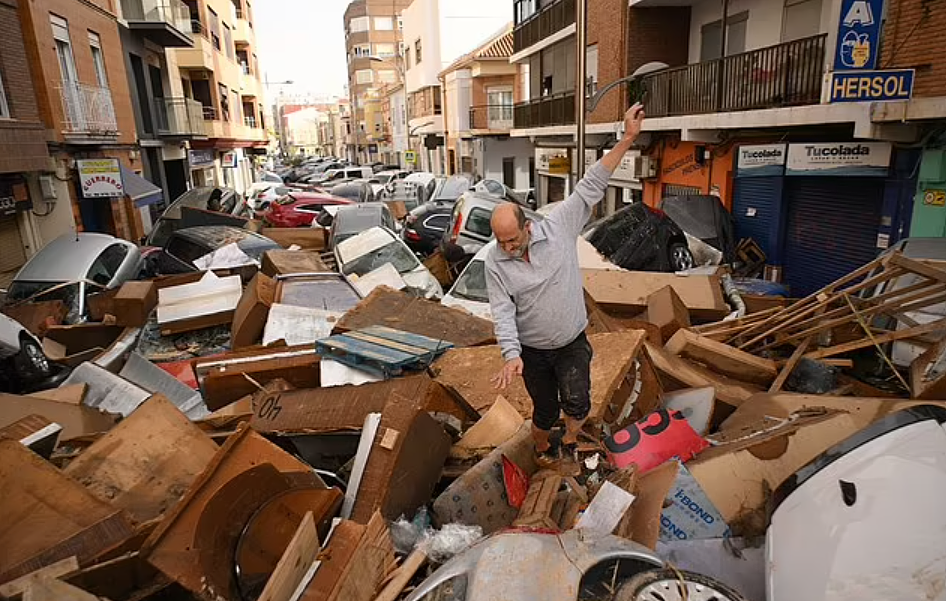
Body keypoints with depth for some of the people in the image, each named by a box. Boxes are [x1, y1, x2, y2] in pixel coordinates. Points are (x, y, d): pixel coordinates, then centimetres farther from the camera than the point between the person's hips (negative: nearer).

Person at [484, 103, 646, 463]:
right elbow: (503, 313, -16)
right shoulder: (495, 262, -14)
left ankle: (570, 440, 20)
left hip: (572, 343, 0)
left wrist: (627, 140, -20)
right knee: (545, 411, 14)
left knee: (577, 403, -14)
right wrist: (511, 355, -30)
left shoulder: (559, 227, -15)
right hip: (531, 350, 0)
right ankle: (542, 449, 46)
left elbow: (591, 188, -16)